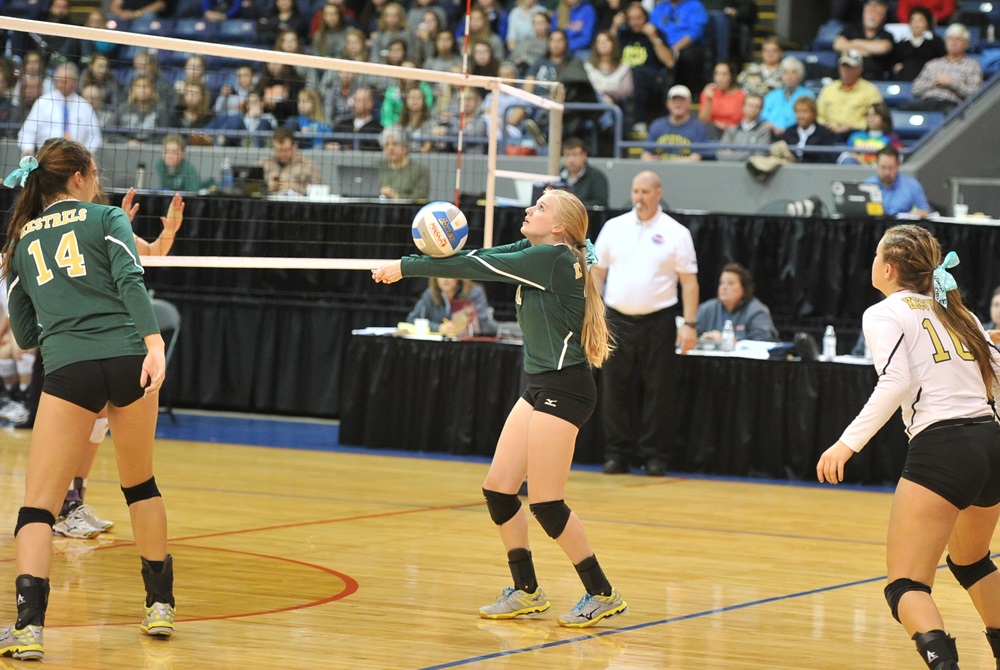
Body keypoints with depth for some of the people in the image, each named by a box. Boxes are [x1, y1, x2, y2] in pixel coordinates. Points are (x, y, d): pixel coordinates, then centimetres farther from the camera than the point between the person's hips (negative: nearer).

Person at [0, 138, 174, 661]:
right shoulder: (106, 219, 10)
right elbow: (129, 280, -9)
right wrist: (154, 344, -19)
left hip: (68, 371, 0)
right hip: (128, 361, 0)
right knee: (140, 483, 21)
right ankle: (160, 604, 27)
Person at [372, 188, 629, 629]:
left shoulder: (553, 258, -16)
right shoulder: (536, 254, 11)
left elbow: (478, 267, -14)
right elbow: (482, 260, 5)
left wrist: (406, 268, -7)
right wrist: (409, 266, -8)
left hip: (563, 389, -10)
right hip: (540, 387, 10)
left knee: (544, 502, -7)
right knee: (498, 488, 8)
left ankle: (602, 595, 3)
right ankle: (526, 591, 19)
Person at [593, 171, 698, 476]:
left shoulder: (675, 233, 0)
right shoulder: (613, 228, 7)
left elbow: (689, 281, -1)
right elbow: (597, 273, 11)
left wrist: (690, 324, -8)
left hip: (657, 321, -2)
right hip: (618, 320, 2)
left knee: (657, 390, 0)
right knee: (616, 390, 3)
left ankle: (654, 455, 7)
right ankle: (617, 453, 10)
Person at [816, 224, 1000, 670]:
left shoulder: (884, 314, 1)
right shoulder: (954, 311, 20)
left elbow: (895, 383, -15)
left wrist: (849, 443, -17)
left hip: (940, 448, -7)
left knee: (906, 586, -10)